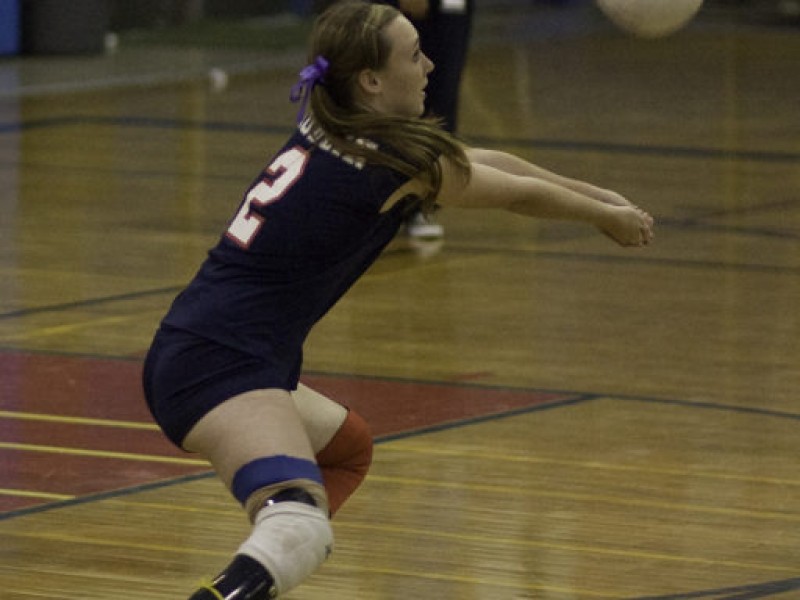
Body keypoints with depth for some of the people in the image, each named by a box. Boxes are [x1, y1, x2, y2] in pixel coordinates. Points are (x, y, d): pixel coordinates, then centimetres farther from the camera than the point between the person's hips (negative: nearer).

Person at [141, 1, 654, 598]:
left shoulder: (331, 134, 11)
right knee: (301, 528, -31)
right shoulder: (390, 163, -11)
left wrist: (594, 193, 32)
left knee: (348, 447, 33)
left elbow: (485, 163, 24)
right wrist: (609, 216, 25)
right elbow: (519, 193, 7)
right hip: (219, 366, -10)